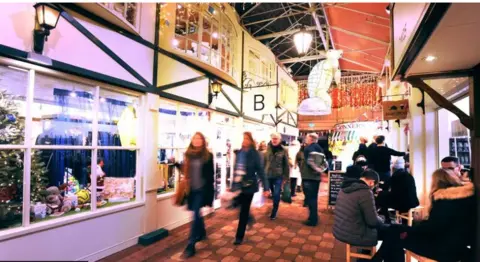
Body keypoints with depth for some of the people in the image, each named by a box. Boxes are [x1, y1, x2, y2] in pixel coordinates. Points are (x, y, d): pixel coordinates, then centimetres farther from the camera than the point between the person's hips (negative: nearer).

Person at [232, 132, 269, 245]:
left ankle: (239, 237, 20)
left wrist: (265, 187, -13)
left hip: (249, 186, -4)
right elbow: (235, 169, 9)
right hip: (238, 185, 5)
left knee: (244, 211, 6)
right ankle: (248, 218, 43)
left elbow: (260, 171, -11)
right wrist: (233, 185, 13)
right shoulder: (239, 153, 3)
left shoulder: (254, 154, -11)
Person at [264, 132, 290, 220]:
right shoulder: (267, 149, -1)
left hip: (279, 176, -2)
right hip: (268, 175, 2)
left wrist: (286, 177, -1)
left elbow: (286, 164, -1)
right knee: (273, 194, 15)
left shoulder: (283, 150, -5)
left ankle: (274, 213, 16)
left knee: (276, 195, -1)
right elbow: (263, 162, 2)